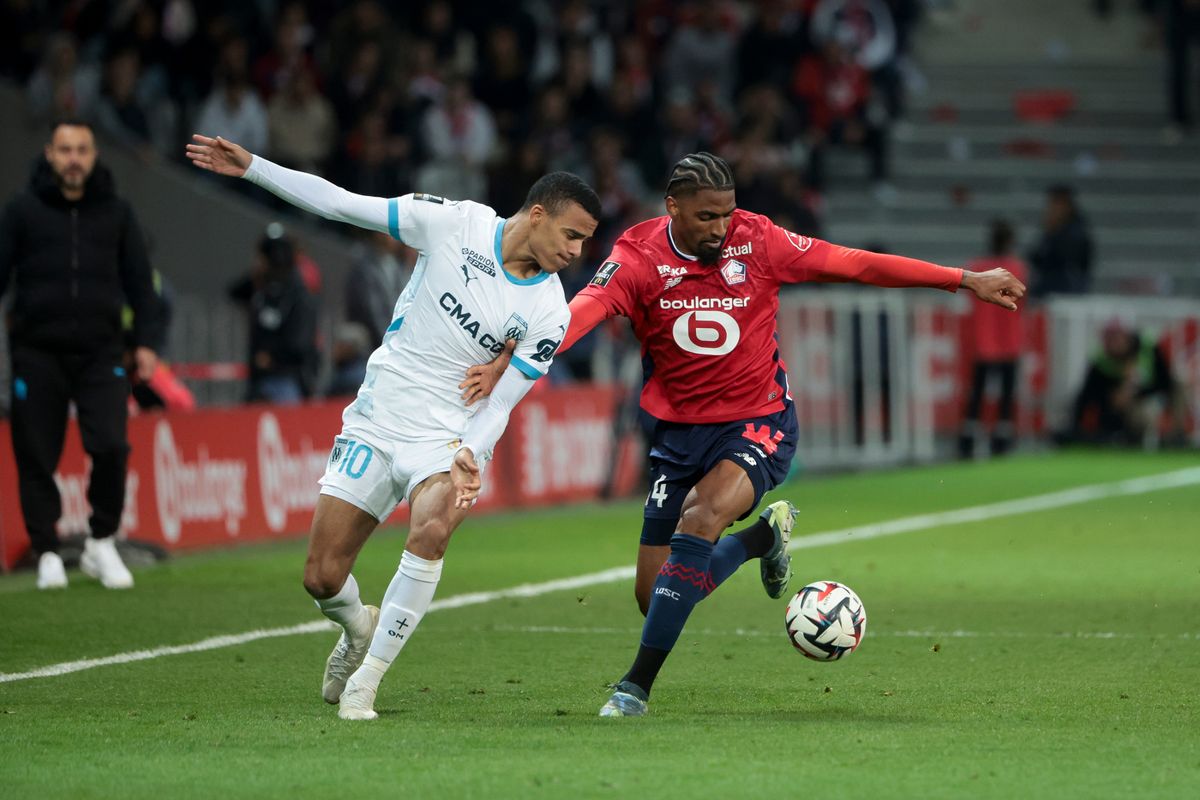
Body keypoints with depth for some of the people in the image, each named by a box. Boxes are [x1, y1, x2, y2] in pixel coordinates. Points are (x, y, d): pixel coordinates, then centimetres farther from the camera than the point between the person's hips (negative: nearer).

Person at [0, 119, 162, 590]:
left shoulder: (116, 213, 10)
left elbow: (138, 281, 14)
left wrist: (146, 341, 7)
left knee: (110, 446, -12)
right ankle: (47, 553, 12)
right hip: (38, 353, -1)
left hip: (100, 353, 1)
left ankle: (101, 543, 7)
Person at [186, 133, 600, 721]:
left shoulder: (549, 314, -5)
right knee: (323, 580, -2)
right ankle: (359, 627, 36)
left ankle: (366, 679, -18)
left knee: (431, 530, -33)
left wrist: (470, 455, -22)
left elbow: (502, 402, -3)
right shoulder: (456, 223, -7)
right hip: (375, 423, 1)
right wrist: (250, 167, -6)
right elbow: (342, 205, -3)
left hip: (448, 437, -1)